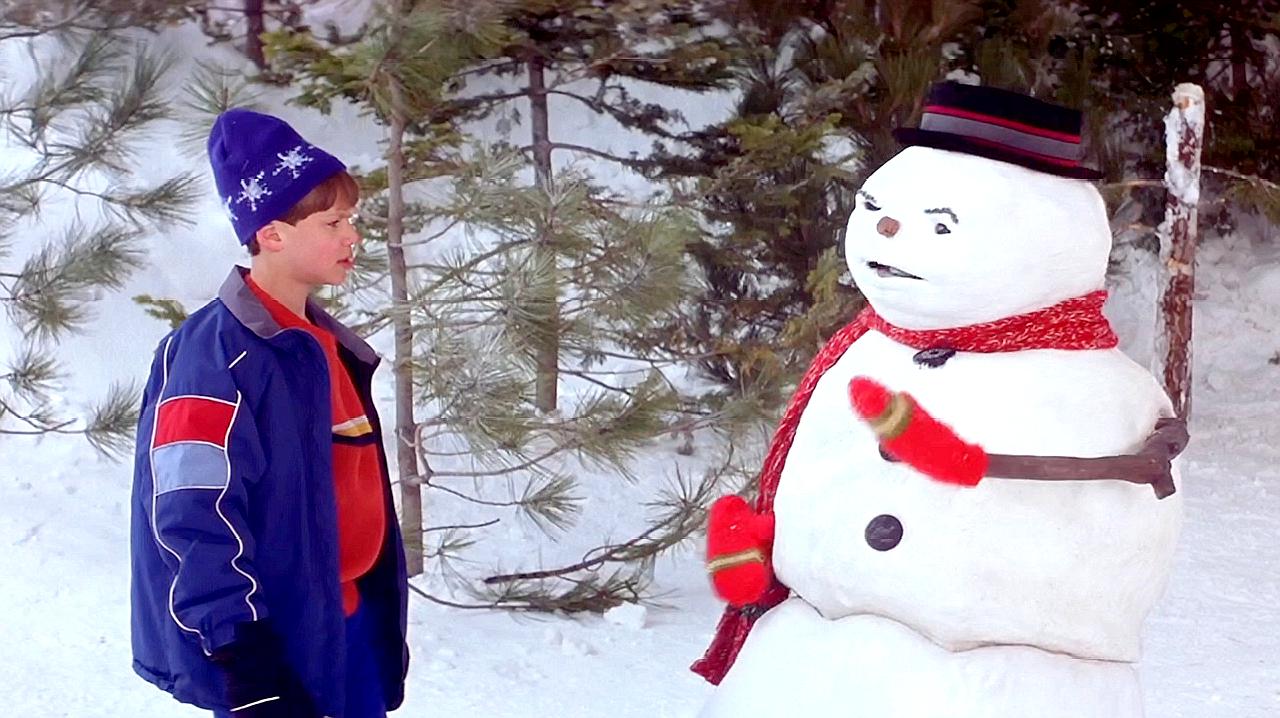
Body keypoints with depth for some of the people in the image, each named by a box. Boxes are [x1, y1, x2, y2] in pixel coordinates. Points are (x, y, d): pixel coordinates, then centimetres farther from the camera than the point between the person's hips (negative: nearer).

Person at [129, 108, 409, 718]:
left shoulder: (327, 346, 11)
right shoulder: (215, 356, -17)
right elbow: (194, 521, -23)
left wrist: (384, 618, 21)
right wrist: (242, 661, -25)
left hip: (350, 627, 9)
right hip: (274, 643, -9)